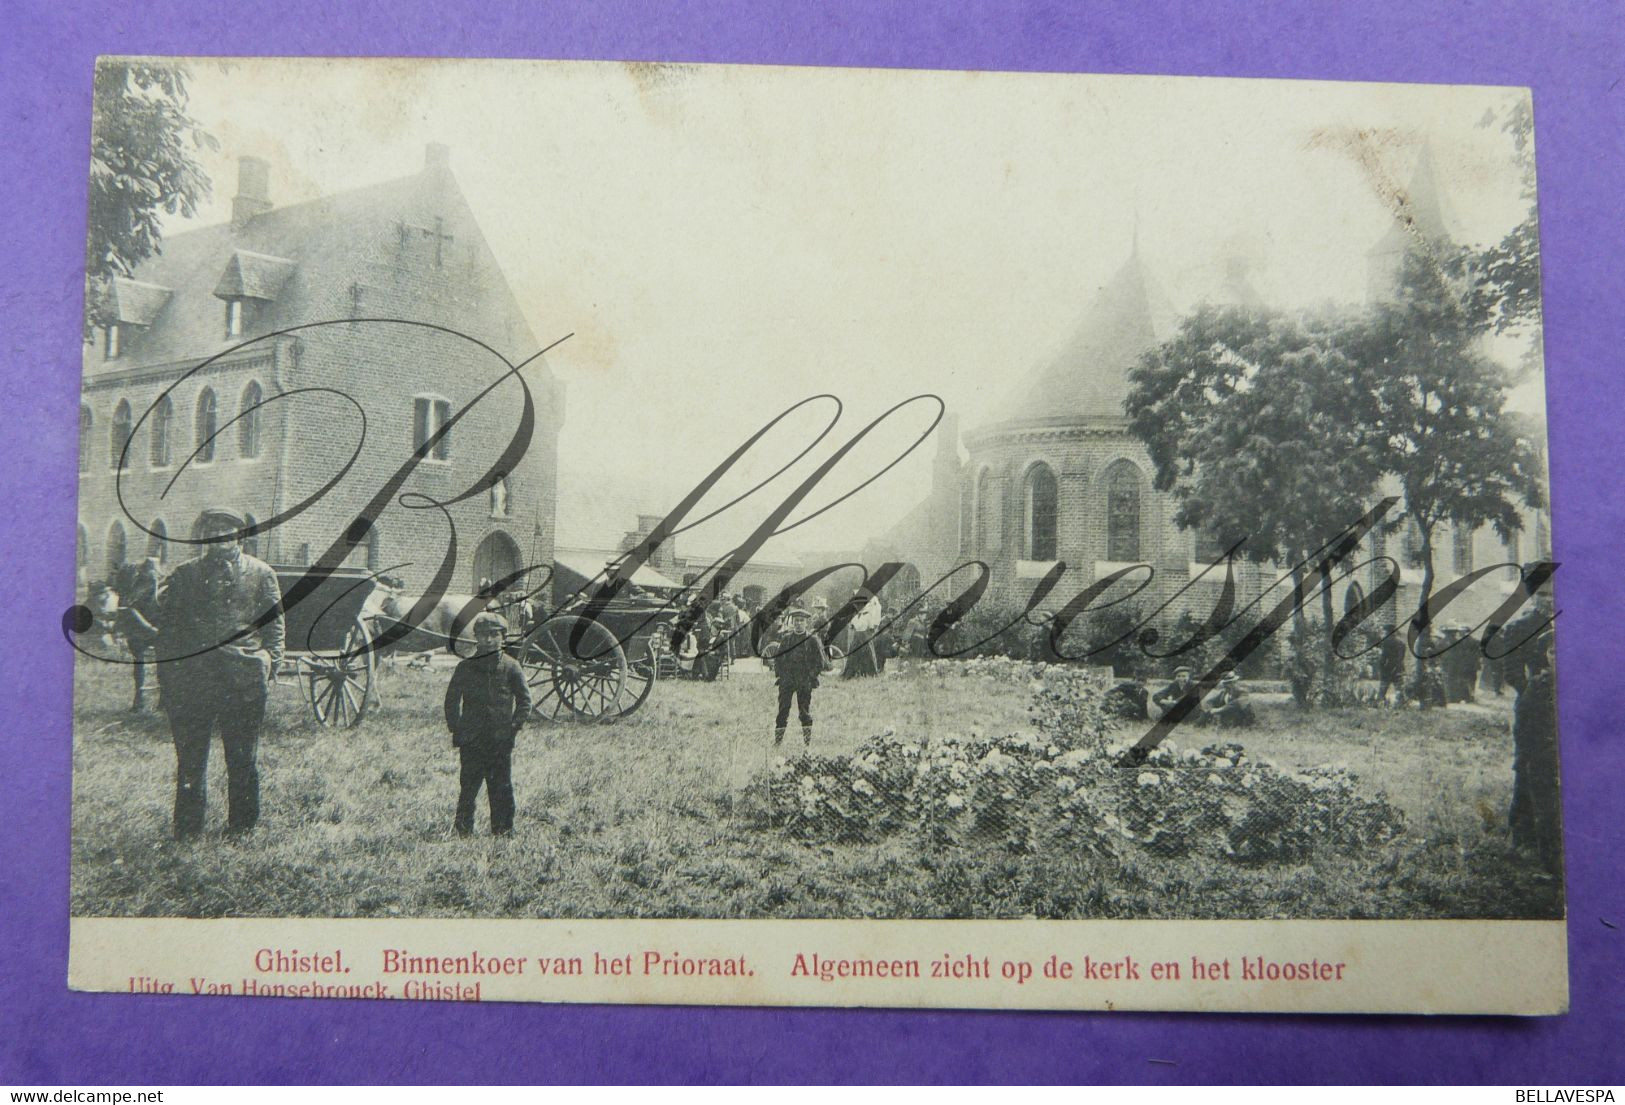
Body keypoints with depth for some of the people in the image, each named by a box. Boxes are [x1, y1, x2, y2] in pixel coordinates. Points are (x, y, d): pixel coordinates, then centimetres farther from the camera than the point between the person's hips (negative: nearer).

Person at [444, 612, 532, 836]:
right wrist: (456, 729, 3)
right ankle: (462, 832, 9)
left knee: (502, 788, 3)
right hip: (471, 741, 1)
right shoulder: (465, 667, 5)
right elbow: (451, 700, 11)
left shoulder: (511, 667, 2)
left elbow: (524, 700, 5)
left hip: (501, 741, -1)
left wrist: (514, 727, -4)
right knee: (468, 788, 2)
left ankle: (502, 832, 10)